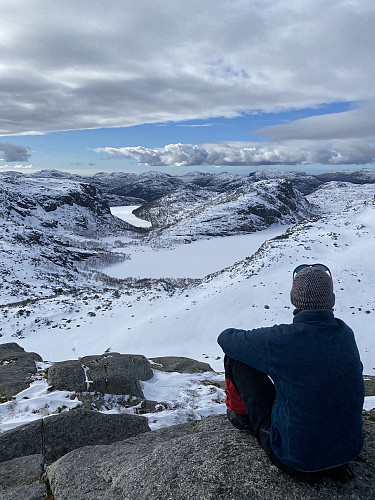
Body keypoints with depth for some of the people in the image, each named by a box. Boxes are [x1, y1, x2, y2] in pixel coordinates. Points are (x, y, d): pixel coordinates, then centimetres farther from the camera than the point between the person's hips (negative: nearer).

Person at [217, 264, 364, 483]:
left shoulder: (280, 340, -27)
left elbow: (225, 338, -9)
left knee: (235, 355, 0)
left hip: (294, 459, -5)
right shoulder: (345, 333, -9)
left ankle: (239, 412, 28)